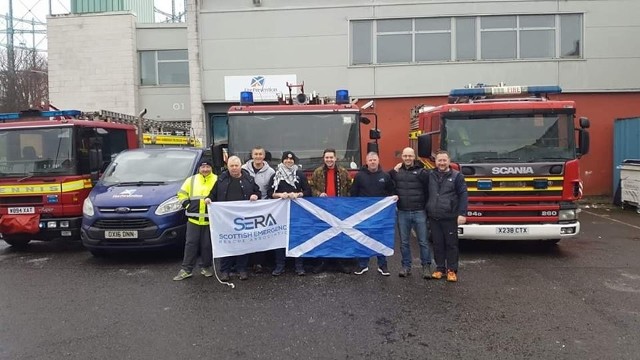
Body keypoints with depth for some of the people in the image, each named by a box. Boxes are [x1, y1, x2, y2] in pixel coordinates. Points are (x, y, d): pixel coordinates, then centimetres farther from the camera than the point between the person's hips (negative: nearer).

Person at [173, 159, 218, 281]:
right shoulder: (191, 180, 8)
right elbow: (182, 194, 14)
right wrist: (187, 205, 2)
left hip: (210, 220, -1)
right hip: (193, 219, 2)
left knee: (207, 245, 7)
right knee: (190, 244, 3)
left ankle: (206, 267, 21)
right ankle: (186, 269, 9)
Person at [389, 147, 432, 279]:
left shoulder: (421, 171, -1)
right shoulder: (396, 171, 9)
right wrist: (393, 172, -8)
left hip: (419, 212, -2)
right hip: (402, 213, 3)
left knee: (423, 242, 3)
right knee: (404, 242, 11)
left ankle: (426, 266, 16)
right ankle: (406, 266, 22)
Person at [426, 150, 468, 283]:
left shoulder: (457, 176, -1)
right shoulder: (430, 176, 9)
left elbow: (463, 195, -4)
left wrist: (462, 213, -11)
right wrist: (426, 211, 5)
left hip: (450, 217, -3)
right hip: (433, 217, 3)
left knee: (451, 244, 4)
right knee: (437, 244, 9)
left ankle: (452, 270, 14)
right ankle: (440, 268, 20)